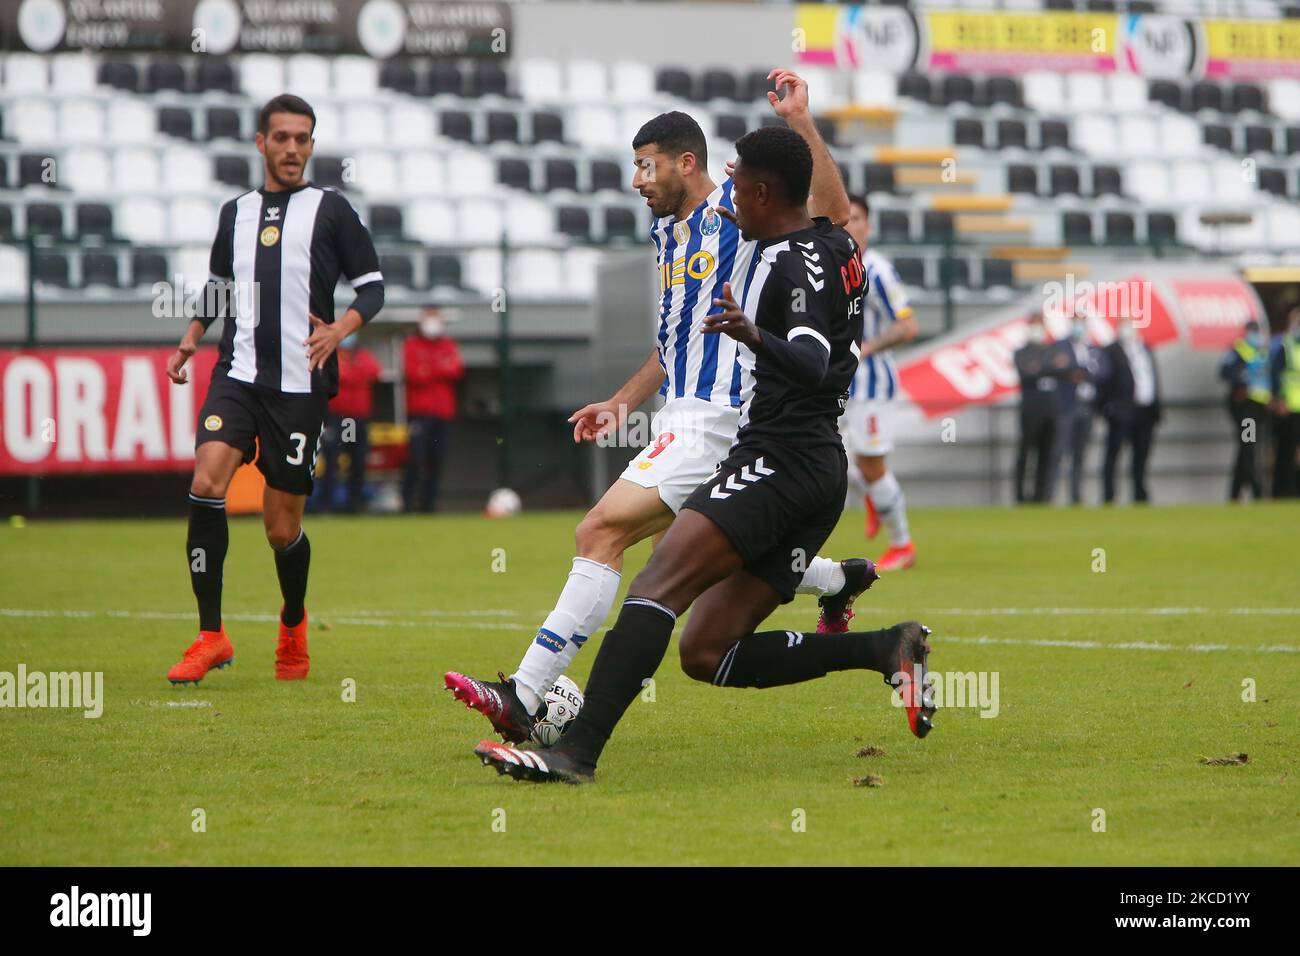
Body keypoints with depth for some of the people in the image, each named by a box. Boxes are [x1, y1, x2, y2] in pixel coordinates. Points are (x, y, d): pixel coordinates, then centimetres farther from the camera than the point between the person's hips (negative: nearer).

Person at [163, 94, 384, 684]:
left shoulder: (330, 210, 3)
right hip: (238, 373, 2)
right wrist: (189, 341, 15)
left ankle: (294, 625, 33)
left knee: (283, 527, 1)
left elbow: (372, 286, 2)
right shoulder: (235, 213, 14)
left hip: (300, 385, -2)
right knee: (207, 482, -22)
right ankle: (211, 636, -17)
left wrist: (339, 329, -15)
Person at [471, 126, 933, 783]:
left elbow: (810, 364, -27)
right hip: (823, 469, 10)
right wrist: (757, 236, 55)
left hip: (777, 458, -10)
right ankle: (885, 649, 1)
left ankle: (577, 751, -37)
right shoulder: (838, 248, 18)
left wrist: (754, 335, -44)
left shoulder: (792, 262, -10)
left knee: (659, 584, -23)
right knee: (706, 652, 5)